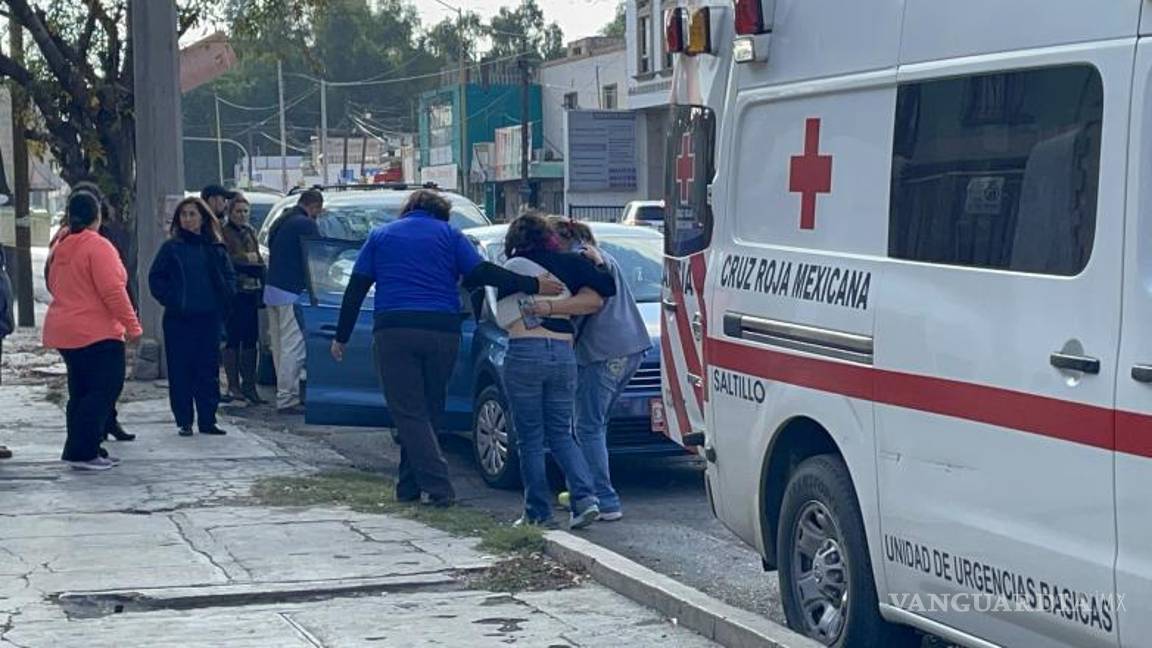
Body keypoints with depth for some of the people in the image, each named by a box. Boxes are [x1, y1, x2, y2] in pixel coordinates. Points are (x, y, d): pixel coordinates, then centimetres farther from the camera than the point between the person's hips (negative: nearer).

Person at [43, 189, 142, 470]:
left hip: (62, 330, 9)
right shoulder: (98, 246, -15)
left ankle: (83, 451, 15)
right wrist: (132, 325, -15)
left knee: (81, 392, 14)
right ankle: (81, 452, -11)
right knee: (104, 389, -6)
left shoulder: (61, 247, 11)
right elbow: (113, 291, -19)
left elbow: (54, 286, 21)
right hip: (97, 332, -9)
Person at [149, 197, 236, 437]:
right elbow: (156, 278, 1)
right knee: (180, 372, -1)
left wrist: (223, 299, 0)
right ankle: (184, 421, 7)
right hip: (179, 319, -2)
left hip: (209, 318, 2)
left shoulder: (216, 248, 8)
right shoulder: (171, 247, 1)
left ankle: (207, 420, 11)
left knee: (209, 370, 4)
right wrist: (171, 300, -9)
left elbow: (230, 277, 15)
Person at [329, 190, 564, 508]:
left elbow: (355, 290, 13)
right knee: (428, 411, 13)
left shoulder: (380, 236, 16)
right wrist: (534, 285, 0)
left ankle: (438, 488, -14)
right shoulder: (450, 235, 13)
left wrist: (341, 337, 16)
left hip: (394, 330, -1)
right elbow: (482, 273, -1)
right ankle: (410, 486, 16)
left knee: (409, 413, -2)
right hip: (442, 330, 1)